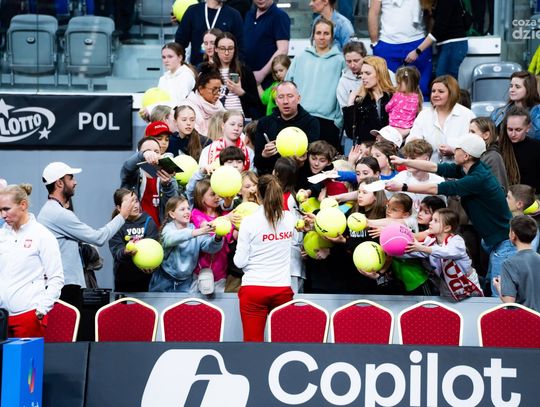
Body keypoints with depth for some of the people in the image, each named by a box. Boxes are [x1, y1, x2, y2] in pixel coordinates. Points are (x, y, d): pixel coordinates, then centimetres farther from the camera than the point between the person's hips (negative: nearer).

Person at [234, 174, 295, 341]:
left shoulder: (249, 221, -8)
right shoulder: (289, 219, 2)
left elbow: (240, 262, -7)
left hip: (253, 289, -3)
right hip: (283, 288, 3)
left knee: (253, 342, 0)